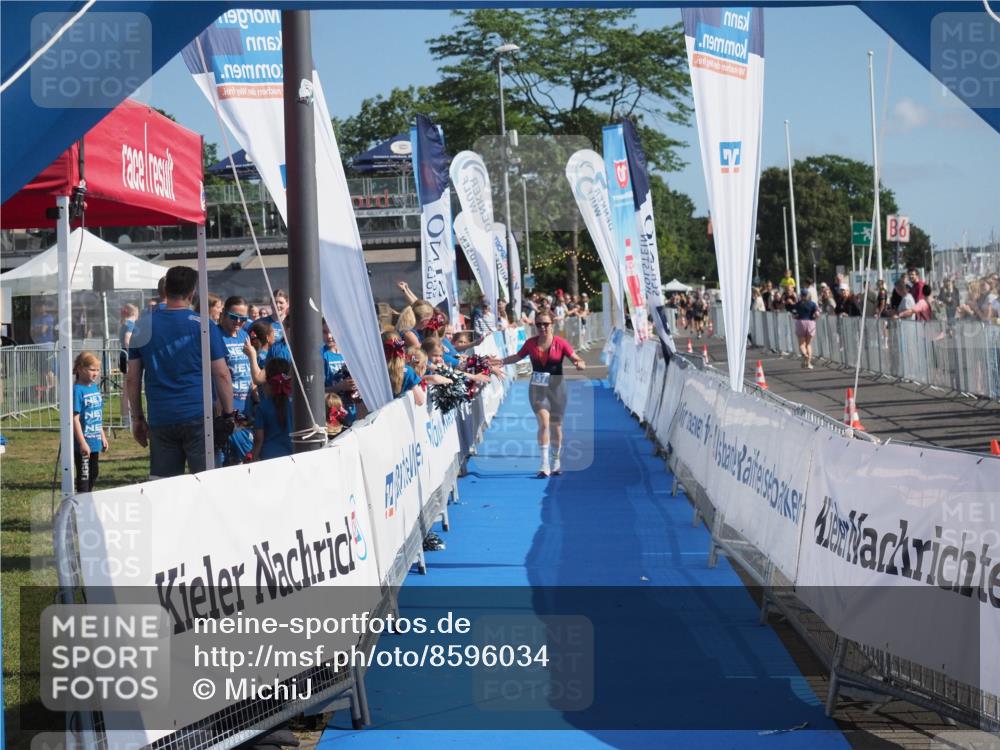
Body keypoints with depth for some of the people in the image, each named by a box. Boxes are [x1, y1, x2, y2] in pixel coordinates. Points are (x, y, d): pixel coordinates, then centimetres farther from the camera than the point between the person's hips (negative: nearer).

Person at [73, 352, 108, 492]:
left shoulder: (95, 387, 8)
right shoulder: (78, 390, -17)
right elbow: (75, 418, -20)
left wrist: (103, 437, 20)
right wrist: (82, 442, -21)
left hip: (95, 441, 8)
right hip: (83, 443, -8)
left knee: (93, 475, 19)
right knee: (83, 476, 0)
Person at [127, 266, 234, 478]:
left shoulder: (144, 327, 6)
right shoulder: (203, 326, -2)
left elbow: (132, 379, 9)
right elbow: (222, 375, -2)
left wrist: (137, 418, 16)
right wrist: (228, 414, 7)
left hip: (160, 420, 3)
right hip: (199, 417, -3)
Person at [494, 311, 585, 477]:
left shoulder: (560, 343, -6)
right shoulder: (531, 343, 1)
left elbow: (575, 358, -9)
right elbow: (517, 357, 16)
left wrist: (580, 363, -31)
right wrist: (500, 361, 5)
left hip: (556, 387, 0)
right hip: (537, 388, 0)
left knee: (556, 426, 11)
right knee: (544, 422, -16)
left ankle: (556, 462, 31)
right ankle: (545, 465, -17)